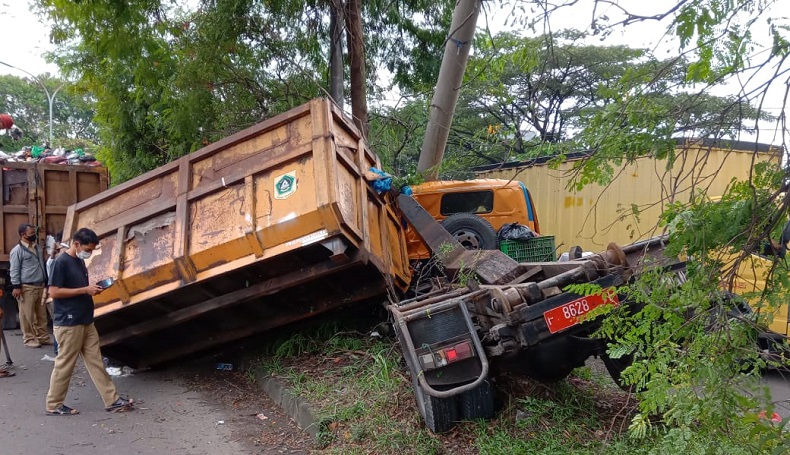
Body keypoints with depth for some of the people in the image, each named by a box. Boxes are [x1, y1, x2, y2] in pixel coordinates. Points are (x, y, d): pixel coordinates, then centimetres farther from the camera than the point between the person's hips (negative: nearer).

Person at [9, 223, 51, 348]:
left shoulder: (37, 247, 13)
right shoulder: (17, 250, -9)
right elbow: (14, 270, -9)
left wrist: (45, 283, 21)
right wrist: (17, 287, -14)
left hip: (40, 286, 7)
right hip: (27, 288, -7)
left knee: (41, 314, 11)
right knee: (27, 315, 0)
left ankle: (43, 337, 19)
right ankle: (29, 339, 9)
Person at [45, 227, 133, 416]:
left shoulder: (80, 261, 12)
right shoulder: (61, 262, -15)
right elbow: (54, 292, -19)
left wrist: (92, 289, 2)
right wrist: (85, 290, -19)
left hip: (86, 322, 9)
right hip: (68, 324, -9)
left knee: (96, 362, 10)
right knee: (64, 365, 3)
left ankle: (112, 400, 14)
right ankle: (54, 405, 18)